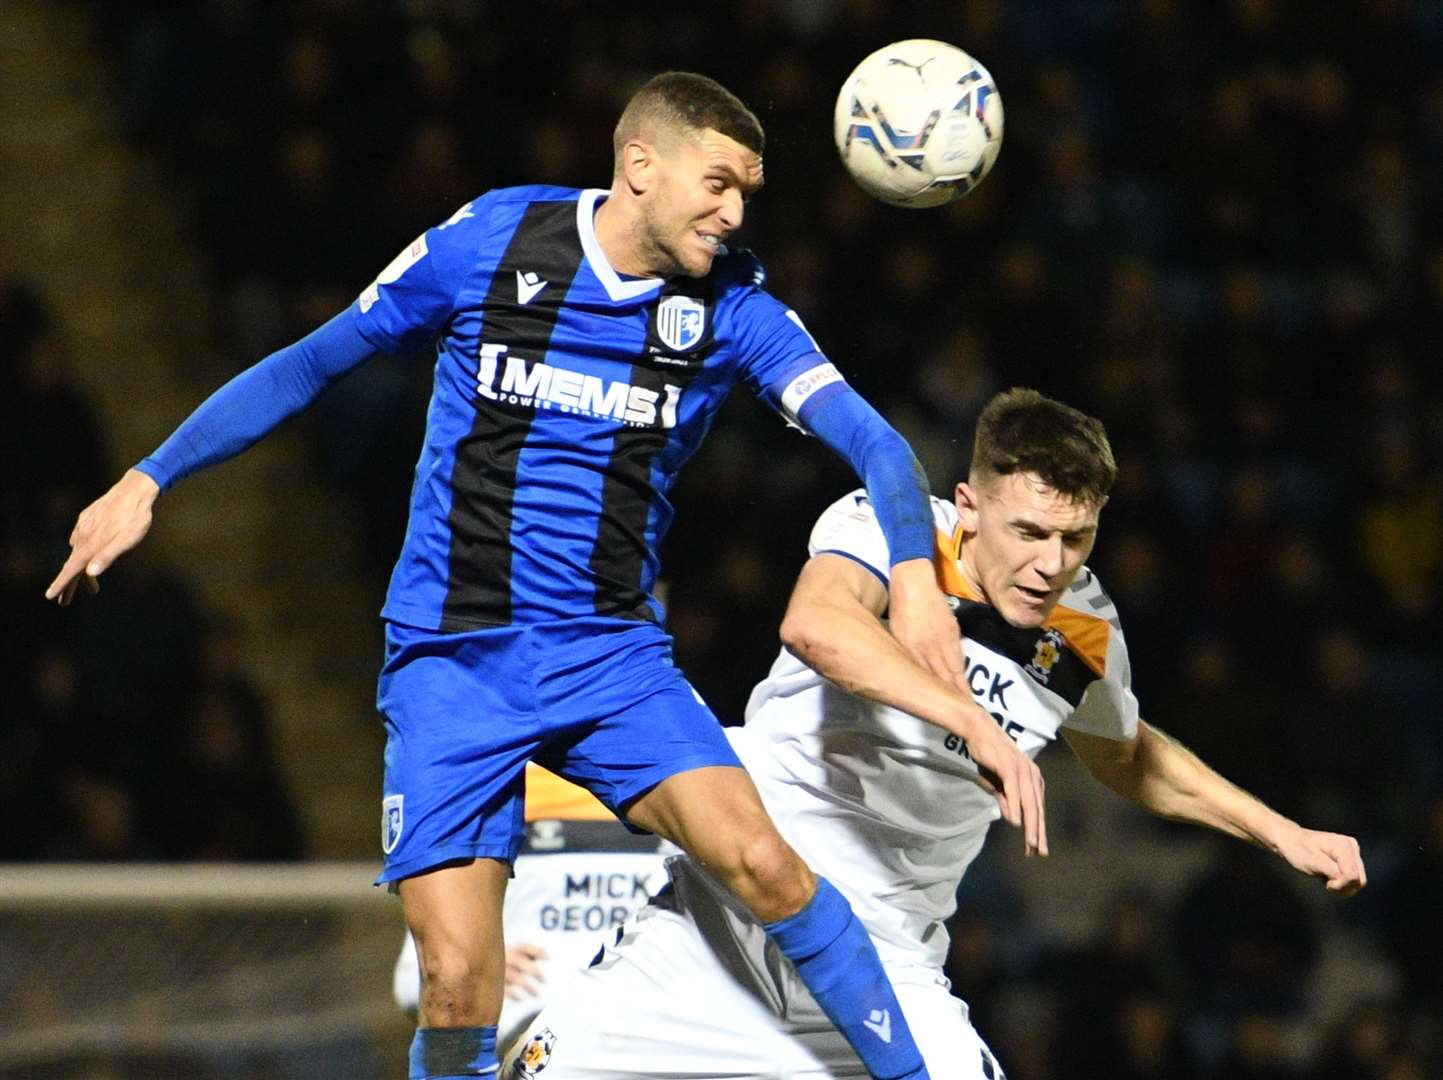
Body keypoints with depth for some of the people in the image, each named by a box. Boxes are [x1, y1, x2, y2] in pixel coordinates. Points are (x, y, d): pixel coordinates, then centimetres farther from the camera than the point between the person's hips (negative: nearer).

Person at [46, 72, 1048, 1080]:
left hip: (616, 656, 1)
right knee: (459, 984, -12)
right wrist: (149, 478, 5)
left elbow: (873, 441, -12)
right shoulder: (487, 242, -4)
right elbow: (311, 363, 8)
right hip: (451, 659, -1)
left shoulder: (731, 306, -1)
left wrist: (914, 571, -32)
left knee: (759, 859, -22)